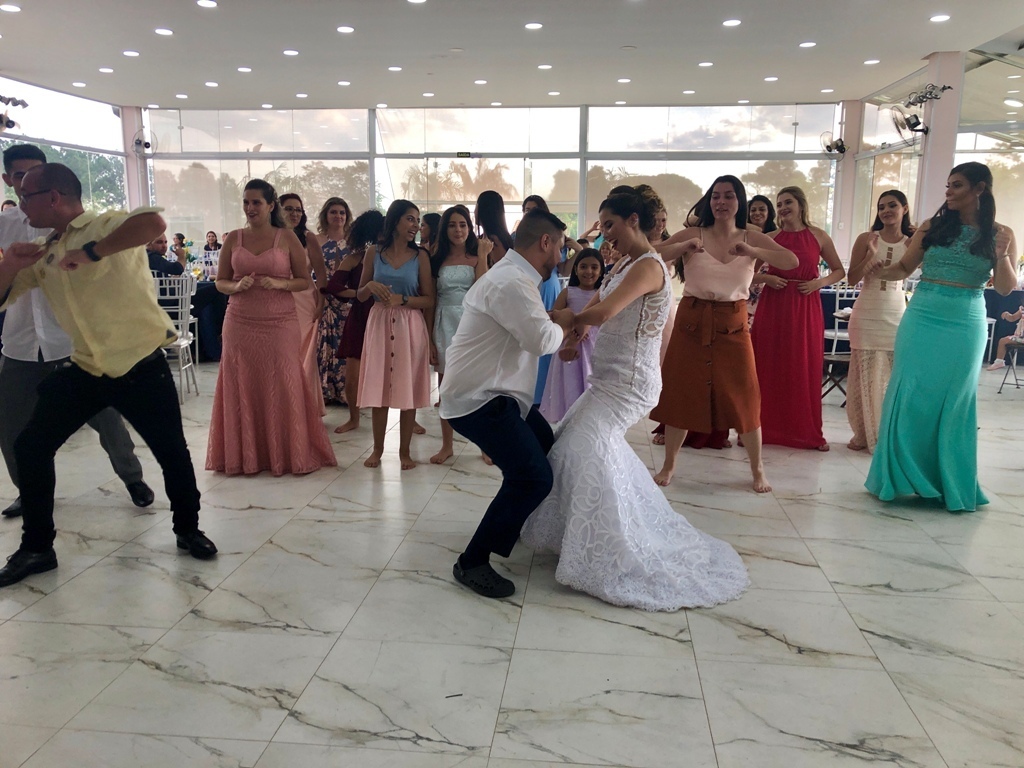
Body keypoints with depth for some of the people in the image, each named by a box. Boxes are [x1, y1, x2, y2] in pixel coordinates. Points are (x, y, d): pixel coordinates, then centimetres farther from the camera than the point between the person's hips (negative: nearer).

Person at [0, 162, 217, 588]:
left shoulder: (108, 226, -12)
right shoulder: (43, 254, 10)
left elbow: (154, 222, -35)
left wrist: (90, 252, -33)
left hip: (142, 368, -6)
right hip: (85, 370, 7)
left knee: (172, 453, 0)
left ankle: (188, 530, 25)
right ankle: (36, 548, 21)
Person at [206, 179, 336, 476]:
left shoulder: (287, 237, 1)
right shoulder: (233, 239, 8)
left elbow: (305, 281, 2)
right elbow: (220, 282, 11)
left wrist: (278, 283, -15)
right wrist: (237, 286, -10)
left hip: (281, 323, -2)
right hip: (240, 323, 2)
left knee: (283, 387, 1)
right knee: (242, 388, 5)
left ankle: (289, 453, 15)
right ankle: (246, 455, 18)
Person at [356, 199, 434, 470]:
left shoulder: (420, 257, 1)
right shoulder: (374, 254, 4)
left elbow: (429, 300, -1)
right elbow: (360, 296, 10)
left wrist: (402, 299, -16)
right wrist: (371, 286, -11)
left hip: (410, 326, -1)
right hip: (379, 324, 1)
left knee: (408, 389, 2)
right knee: (378, 387, 4)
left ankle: (405, 451, 13)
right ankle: (377, 449, 17)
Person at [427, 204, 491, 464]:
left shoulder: (476, 259, 3)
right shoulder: (436, 261, 7)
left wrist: (483, 255, -12)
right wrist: (430, 339, 1)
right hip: (444, 325, 2)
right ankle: (447, 445, 18)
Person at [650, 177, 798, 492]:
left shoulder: (752, 239, 2)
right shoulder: (693, 234, -1)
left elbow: (792, 261, -12)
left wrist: (751, 251, -26)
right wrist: (683, 248, -28)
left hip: (732, 325, 0)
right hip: (691, 322, 0)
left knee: (743, 396, 4)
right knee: (681, 393, 6)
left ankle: (757, 469, 21)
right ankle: (668, 465, 21)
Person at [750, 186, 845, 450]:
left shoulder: (818, 237, 3)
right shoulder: (770, 238, 4)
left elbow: (839, 271, 11)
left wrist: (820, 282, -7)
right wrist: (766, 278, -7)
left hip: (806, 310, 0)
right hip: (772, 308, 0)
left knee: (805, 369, 4)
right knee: (768, 368, 2)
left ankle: (808, 431, 16)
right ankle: (762, 427, 12)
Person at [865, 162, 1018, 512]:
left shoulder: (1000, 234, 2)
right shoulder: (932, 226, 4)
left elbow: (1005, 289, 1)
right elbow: (904, 268, 8)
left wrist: (1001, 257, -17)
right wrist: (881, 272, -12)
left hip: (965, 326, 0)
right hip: (922, 320, 1)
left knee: (953, 403, 6)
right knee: (910, 397, 0)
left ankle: (950, 483, 18)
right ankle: (902, 476, 11)